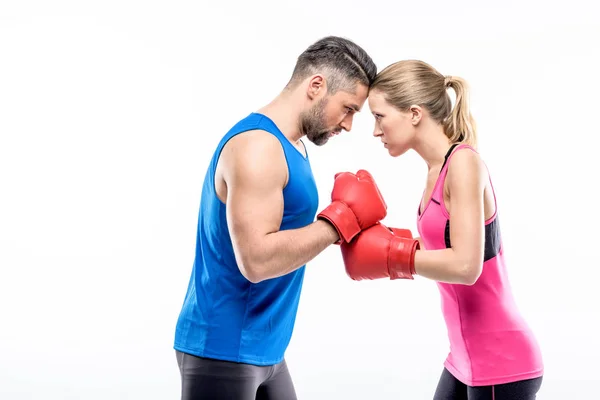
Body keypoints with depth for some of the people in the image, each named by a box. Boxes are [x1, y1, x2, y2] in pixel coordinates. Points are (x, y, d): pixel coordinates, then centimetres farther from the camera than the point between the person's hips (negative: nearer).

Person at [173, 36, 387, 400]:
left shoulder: (291, 145, 11)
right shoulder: (257, 145, -19)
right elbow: (256, 260, -27)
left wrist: (355, 233, 2)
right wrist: (341, 218, -20)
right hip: (224, 349, -9)